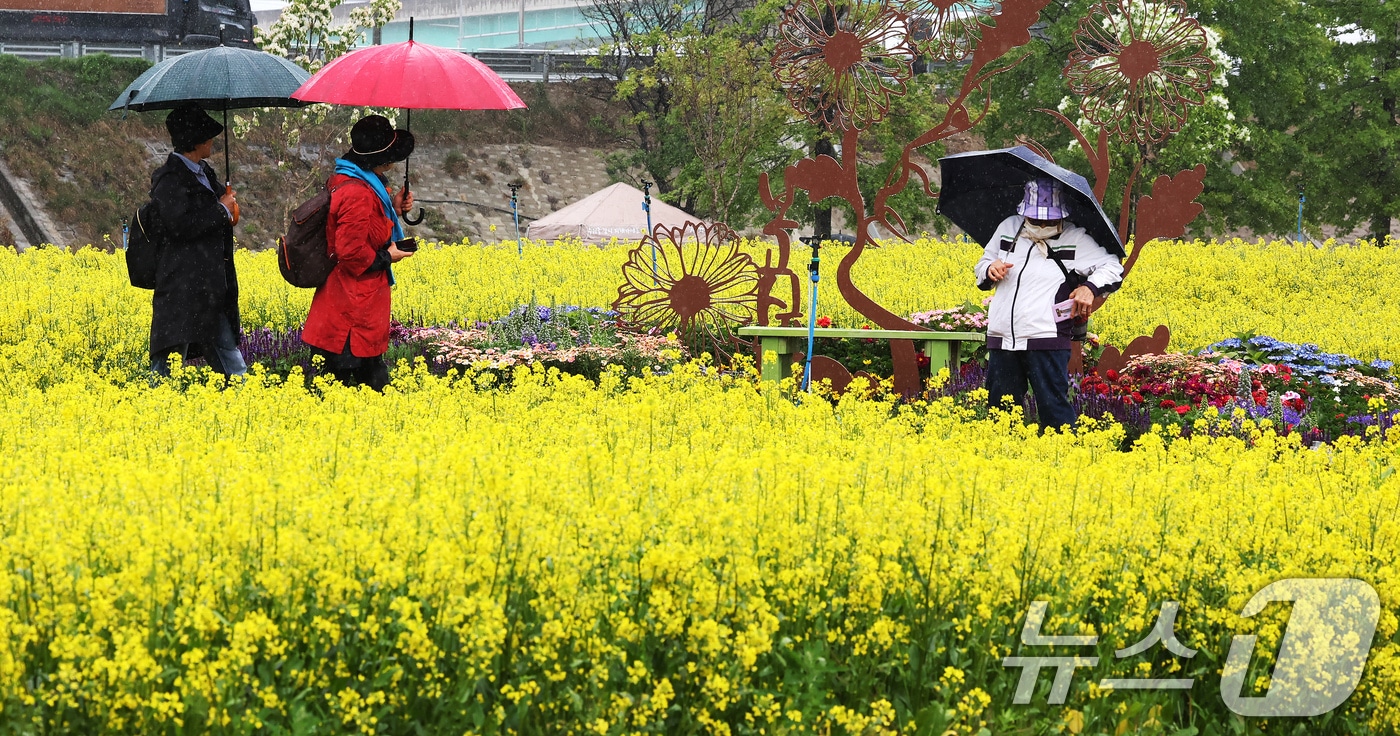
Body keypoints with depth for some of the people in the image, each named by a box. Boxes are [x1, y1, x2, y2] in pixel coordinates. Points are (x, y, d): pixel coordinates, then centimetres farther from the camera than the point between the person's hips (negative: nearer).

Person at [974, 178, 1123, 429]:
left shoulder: (1074, 239, 2)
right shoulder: (1008, 228, 12)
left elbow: (1113, 268, 3)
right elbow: (981, 268, 23)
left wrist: (1090, 288, -15)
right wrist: (990, 270, -1)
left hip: (1047, 340, -4)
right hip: (1001, 339, 4)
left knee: (1053, 408, -6)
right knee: (999, 408, 8)